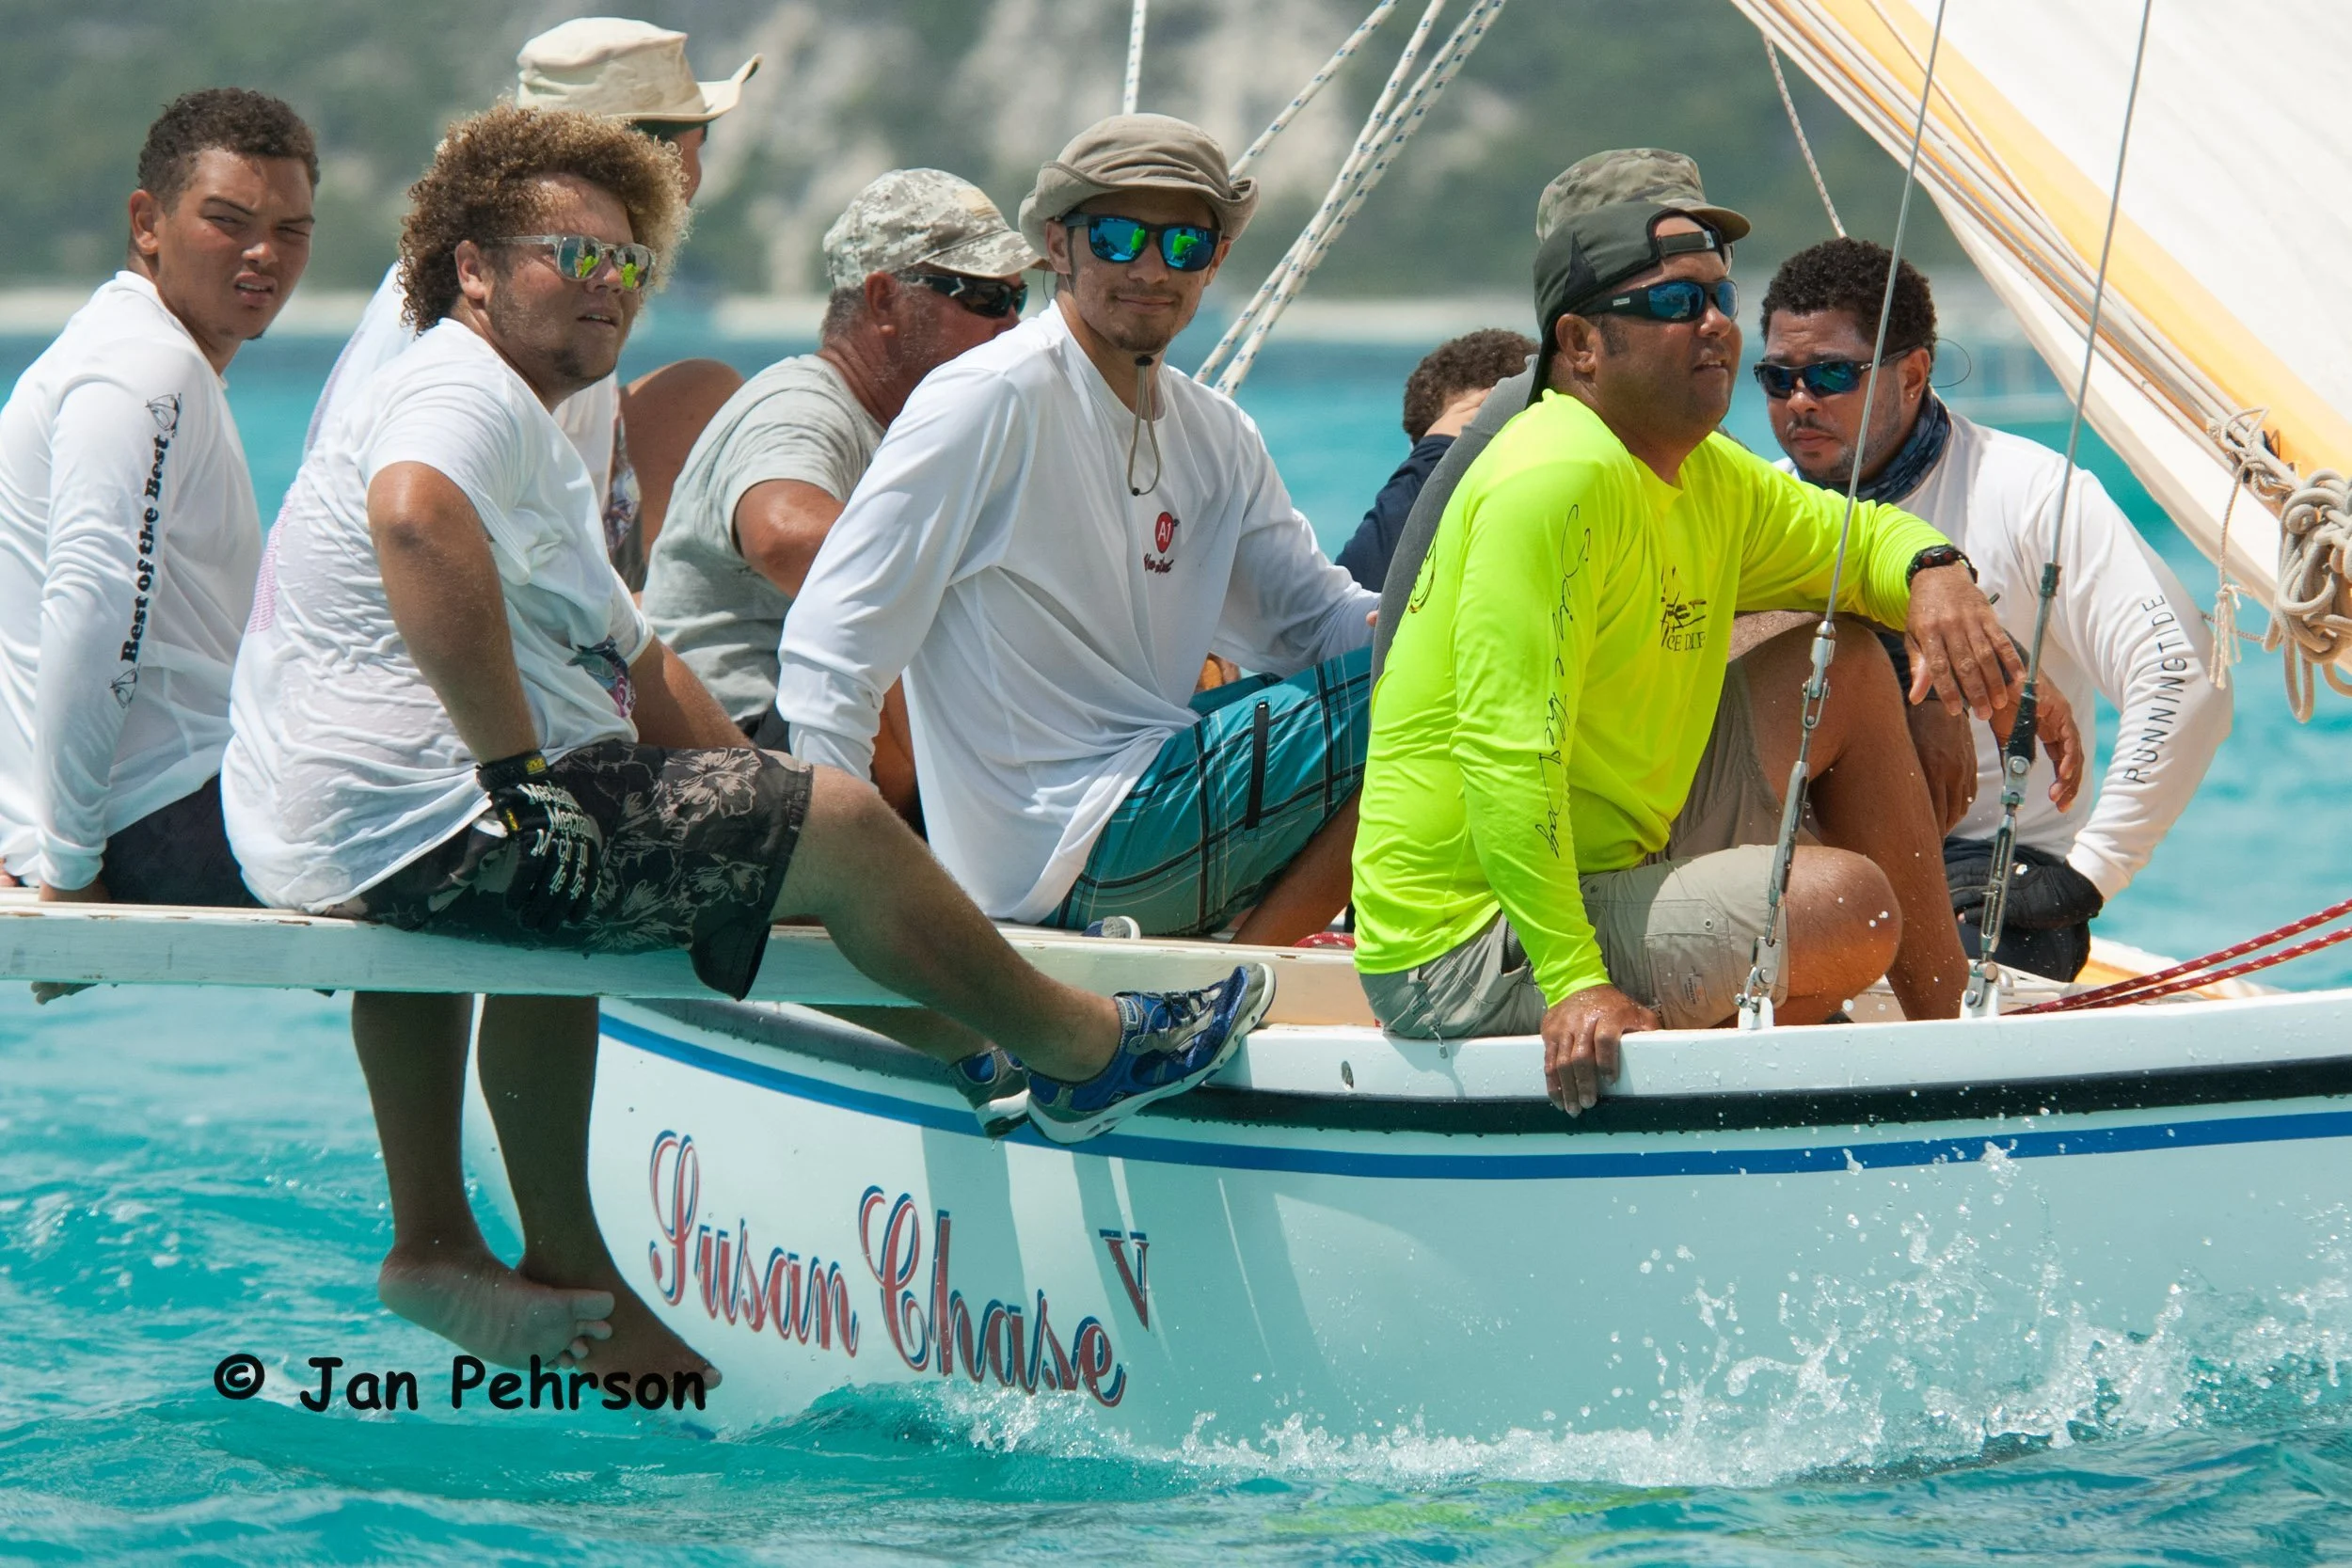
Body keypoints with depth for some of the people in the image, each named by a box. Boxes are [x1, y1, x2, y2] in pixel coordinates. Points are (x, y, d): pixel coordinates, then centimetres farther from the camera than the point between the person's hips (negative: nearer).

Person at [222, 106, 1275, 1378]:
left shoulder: (530, 444, 25)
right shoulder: (466, 392, -11)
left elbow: (637, 665, 28)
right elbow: (416, 519, -35)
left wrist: (758, 797, 18)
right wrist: (517, 769, -32)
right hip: (431, 826, -12)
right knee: (840, 824, -6)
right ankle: (1088, 1051, 12)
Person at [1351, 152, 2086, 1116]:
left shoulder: (1708, 479, 10)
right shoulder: (1556, 480, -21)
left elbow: (1859, 536, 26)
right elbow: (1506, 754, -29)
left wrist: (1933, 571, -1)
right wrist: (1574, 982, -37)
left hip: (1612, 866, 10)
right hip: (1473, 957, -10)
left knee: (1847, 669, 12)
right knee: (1847, 902, -23)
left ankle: (1951, 1012, 16)